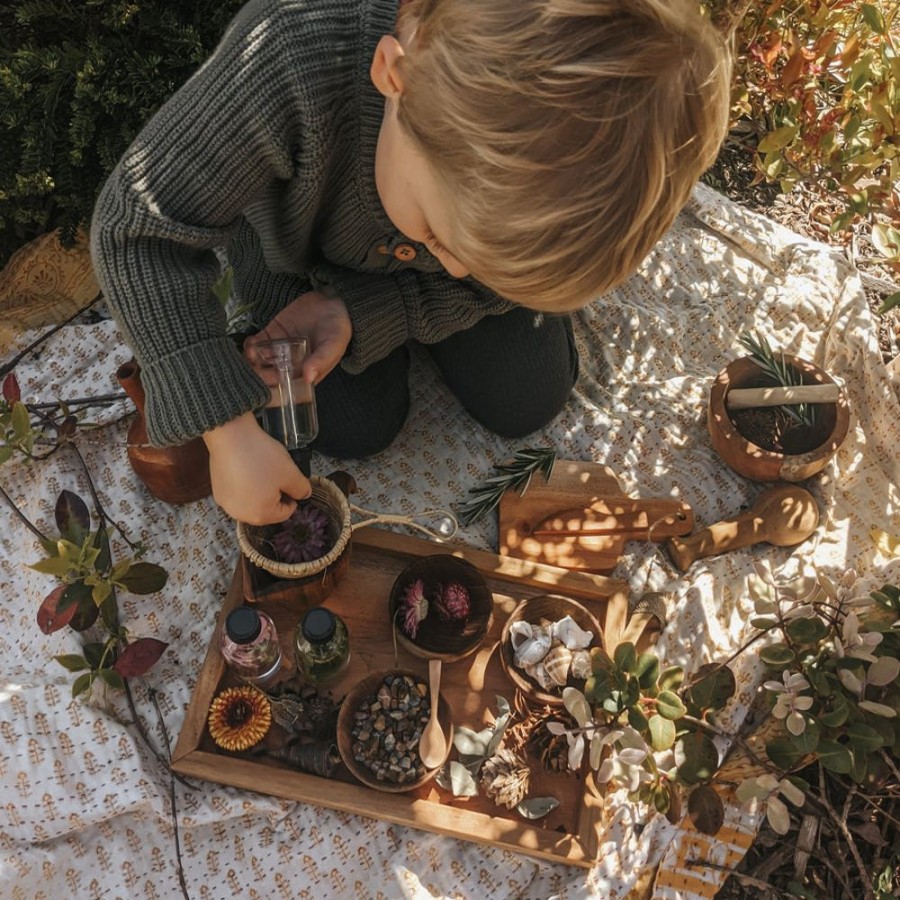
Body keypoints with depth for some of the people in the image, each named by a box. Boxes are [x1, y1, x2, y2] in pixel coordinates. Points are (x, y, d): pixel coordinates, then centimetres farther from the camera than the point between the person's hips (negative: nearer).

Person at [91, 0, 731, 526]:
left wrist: (358, 314, -30)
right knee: (354, 428, -6)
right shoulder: (293, 58, -47)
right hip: (300, 247, -1)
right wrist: (230, 431, -39)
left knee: (527, 404, 3)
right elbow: (140, 227, -36)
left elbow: (488, 282, -16)